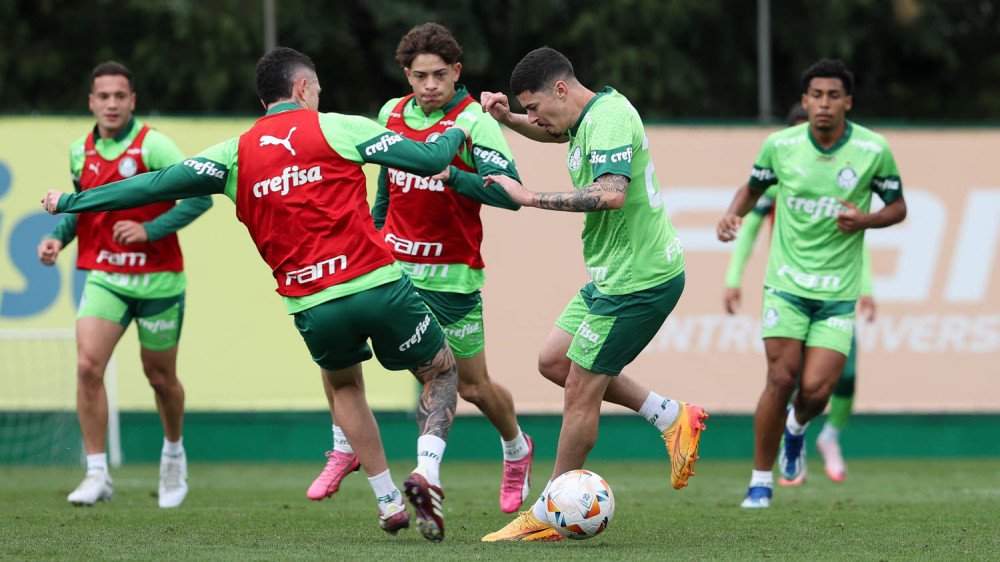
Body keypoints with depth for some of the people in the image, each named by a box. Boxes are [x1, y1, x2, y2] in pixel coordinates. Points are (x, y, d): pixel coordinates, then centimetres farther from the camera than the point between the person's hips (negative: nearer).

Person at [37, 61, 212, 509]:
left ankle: (174, 452, 39)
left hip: (157, 279, -3)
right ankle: (97, 474, -10)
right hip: (104, 277, 3)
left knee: (160, 376, 10)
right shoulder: (81, 151, 5)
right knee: (88, 366, -15)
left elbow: (201, 195, -16)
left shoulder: (152, 145, -12)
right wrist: (59, 237, 3)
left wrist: (149, 229, -24)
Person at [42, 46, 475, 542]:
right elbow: (428, 158, 3)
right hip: (378, 286, -3)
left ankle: (388, 502, 26)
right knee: (441, 371, 18)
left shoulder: (237, 153, 9)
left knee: (344, 386, 32)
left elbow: (156, 185, 9)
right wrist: (457, 133, 25)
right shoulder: (337, 129, 3)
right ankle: (426, 472, -6)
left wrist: (70, 202, 20)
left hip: (311, 306, 3)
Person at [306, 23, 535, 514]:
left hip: (450, 274, -4)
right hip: (391, 261, 4)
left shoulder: (474, 120, -14)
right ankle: (344, 450, 7)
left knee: (472, 386, 4)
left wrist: (450, 174, -39)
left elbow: (509, 192, -26)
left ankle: (516, 450, 35)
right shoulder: (391, 114, 3)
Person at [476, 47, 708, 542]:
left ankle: (547, 517, 6)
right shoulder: (588, 116, 10)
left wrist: (529, 198, -31)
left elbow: (611, 194, -36)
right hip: (613, 275, 11)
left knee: (580, 390, -4)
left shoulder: (610, 117, -21)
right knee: (554, 361, 16)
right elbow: (553, 132, 35)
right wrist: (506, 118, 15)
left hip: (639, 280, -11)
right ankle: (672, 418, 19)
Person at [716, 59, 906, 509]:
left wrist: (865, 220, -13)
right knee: (781, 378, -12)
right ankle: (760, 481, 4)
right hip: (787, 283, 0)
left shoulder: (874, 150, -5)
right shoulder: (780, 145, -3)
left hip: (838, 292, 0)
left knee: (816, 390, -9)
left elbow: (897, 206, 7)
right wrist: (732, 215, -6)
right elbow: (753, 188, 15)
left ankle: (797, 426, 30)